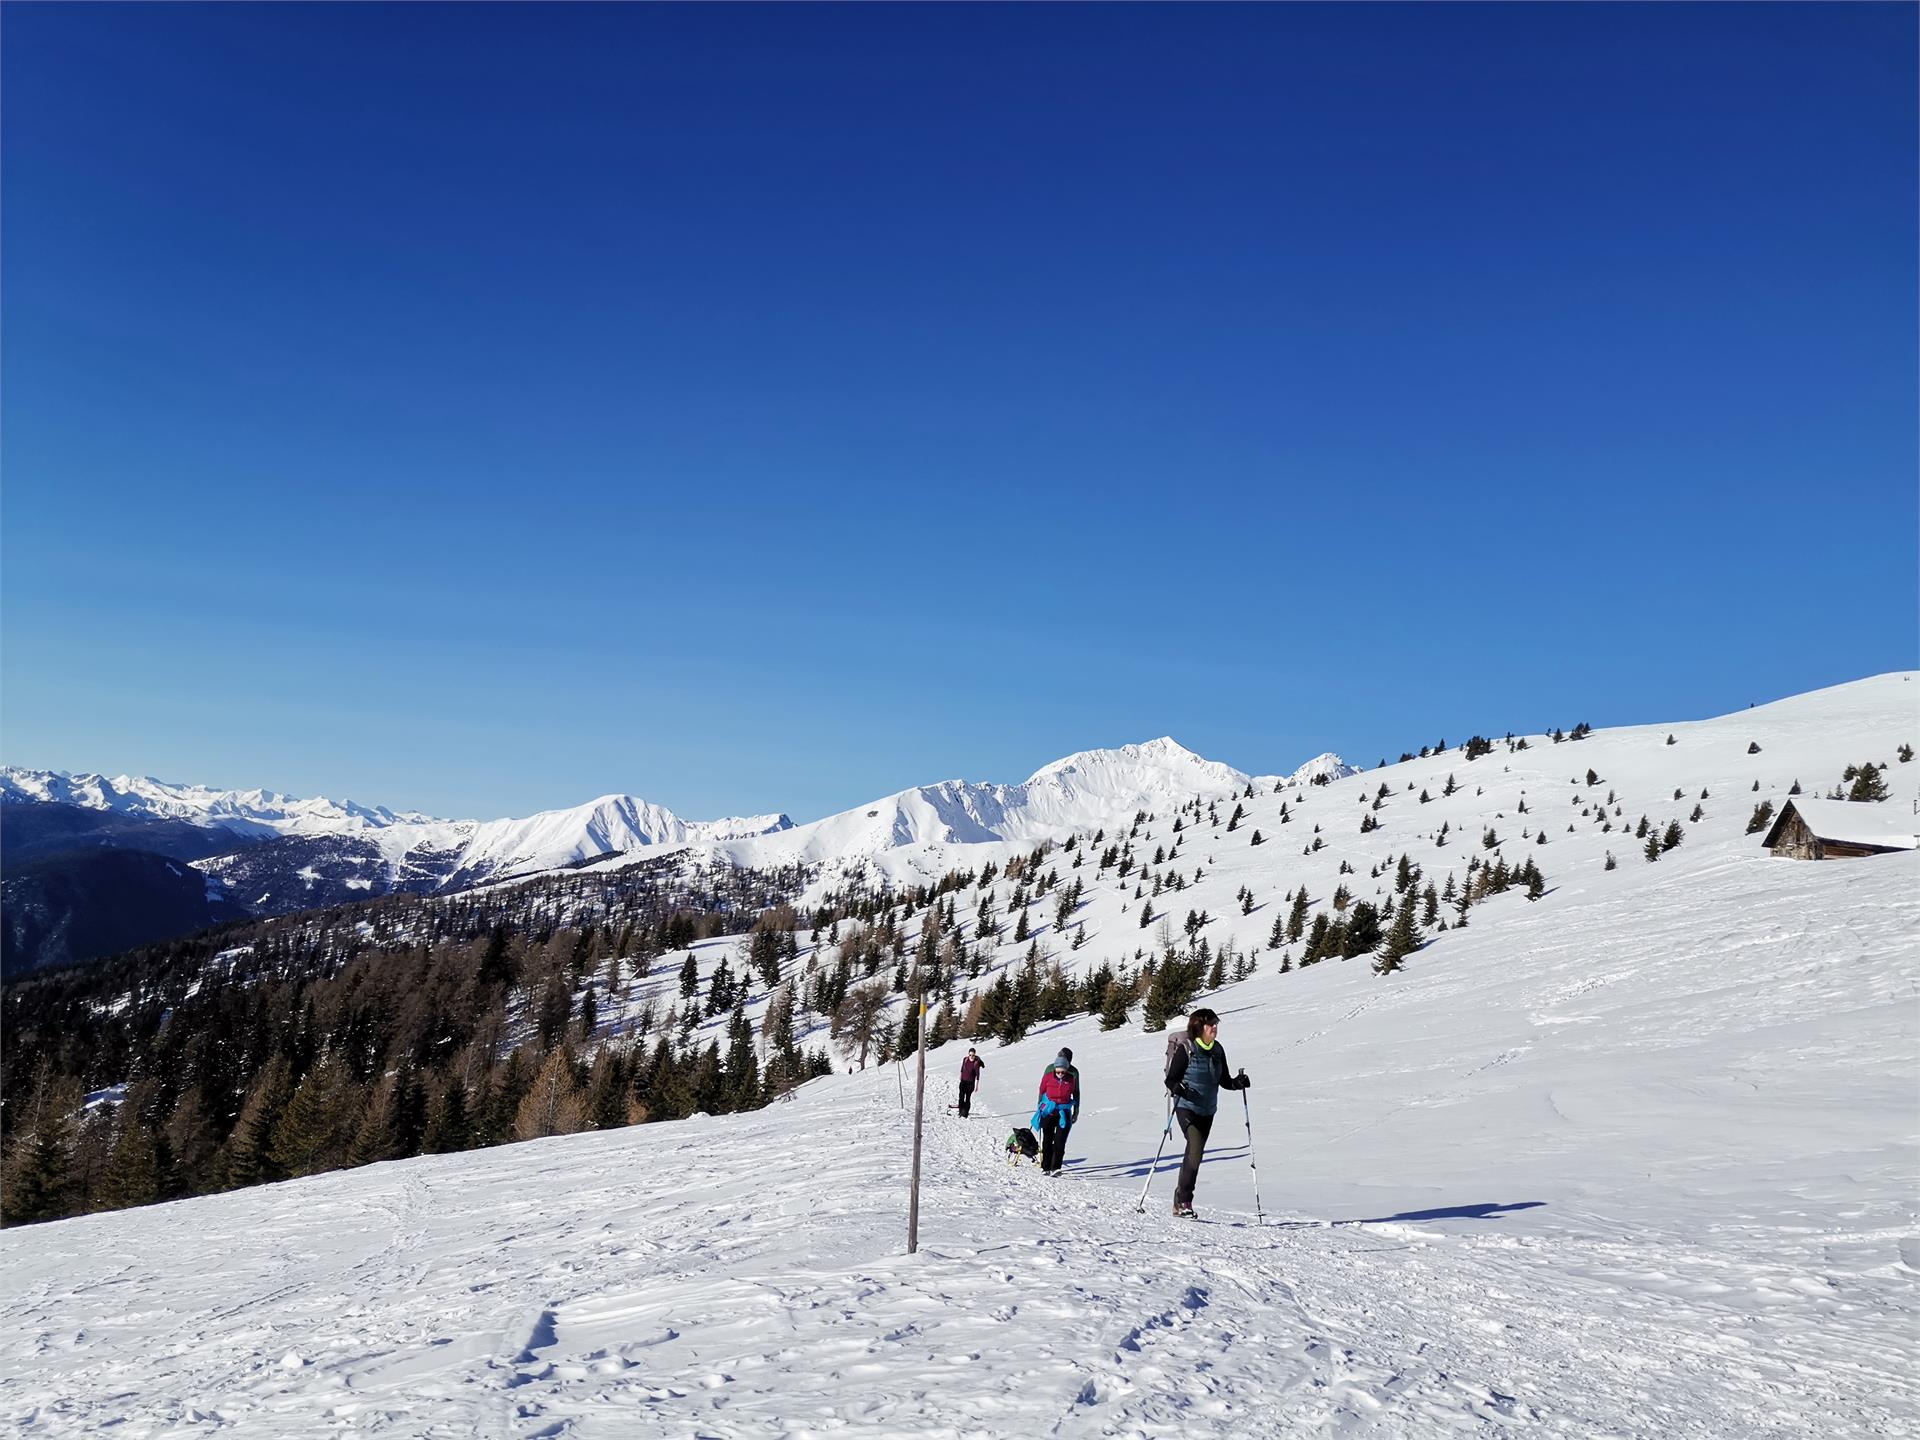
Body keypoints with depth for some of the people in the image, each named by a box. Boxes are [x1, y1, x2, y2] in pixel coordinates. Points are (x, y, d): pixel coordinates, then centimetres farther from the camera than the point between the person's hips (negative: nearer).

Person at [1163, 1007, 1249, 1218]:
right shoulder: (1186, 1049, -11)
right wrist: (1177, 1088, -31)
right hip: (1187, 1107, -6)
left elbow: (1224, 1081, 13)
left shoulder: (1217, 1050, 7)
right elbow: (1170, 1079, -10)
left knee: (1194, 1154, 12)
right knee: (1196, 1151, -19)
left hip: (1207, 1111, 6)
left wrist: (1238, 1082, -6)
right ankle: (1183, 1202, -11)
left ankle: (1181, 1199, 25)